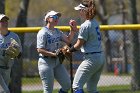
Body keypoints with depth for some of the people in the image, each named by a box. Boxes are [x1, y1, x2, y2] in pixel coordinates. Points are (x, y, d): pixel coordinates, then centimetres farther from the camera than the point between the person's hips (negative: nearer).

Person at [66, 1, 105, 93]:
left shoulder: (85, 26, -15)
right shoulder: (95, 23, 11)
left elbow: (79, 44, -10)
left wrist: (69, 50, 8)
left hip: (91, 59, -10)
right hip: (101, 58, 10)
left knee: (77, 86, -8)